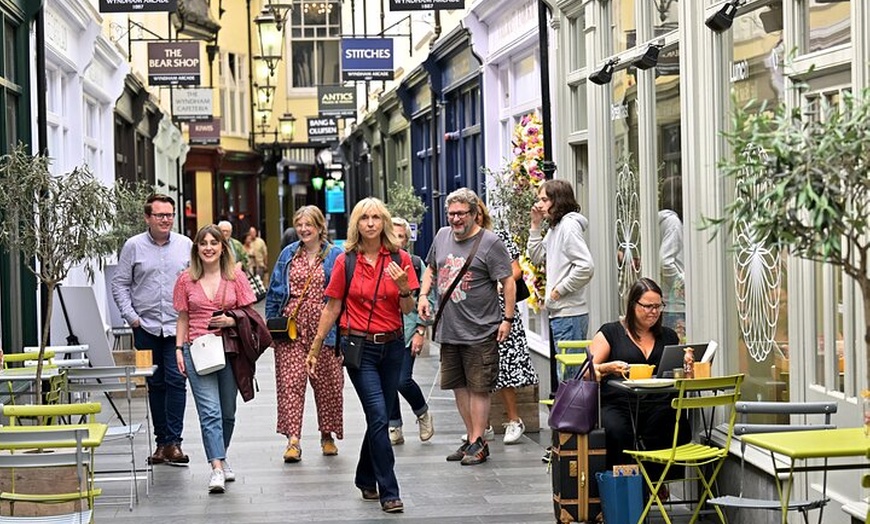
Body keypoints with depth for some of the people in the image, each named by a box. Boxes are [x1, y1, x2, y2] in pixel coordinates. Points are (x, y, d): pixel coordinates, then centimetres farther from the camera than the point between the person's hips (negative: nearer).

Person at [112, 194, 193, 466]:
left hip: (178, 326, -1)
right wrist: (130, 315, -3)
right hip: (146, 326, 1)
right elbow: (120, 283, 6)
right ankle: (161, 440, 16)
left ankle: (173, 441, -7)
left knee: (176, 380, -9)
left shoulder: (185, 245, 5)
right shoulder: (133, 246, 2)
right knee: (155, 383, 8)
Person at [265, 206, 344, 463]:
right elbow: (274, 291, 14)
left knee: (326, 383, 7)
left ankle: (327, 436, 23)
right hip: (291, 328, 1)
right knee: (290, 383, -7)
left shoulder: (334, 256, 2)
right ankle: (293, 440, -9)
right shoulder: (288, 254, 10)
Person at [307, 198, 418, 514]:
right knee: (379, 417, -12)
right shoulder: (346, 261, -2)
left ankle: (366, 479, 31)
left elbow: (407, 310, 3)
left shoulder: (399, 259, 2)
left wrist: (404, 287, -18)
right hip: (359, 346, -3)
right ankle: (389, 493, -8)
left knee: (380, 418, 11)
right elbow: (332, 308, 5)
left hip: (392, 346, 3)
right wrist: (314, 349, 6)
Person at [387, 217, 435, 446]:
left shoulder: (415, 264, 2)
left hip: (406, 330, -3)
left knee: (403, 380, -12)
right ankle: (394, 428, 17)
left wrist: (420, 331, -5)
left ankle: (423, 413, 15)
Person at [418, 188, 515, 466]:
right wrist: (423, 295, 9)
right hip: (448, 329, 7)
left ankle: (478, 443, 3)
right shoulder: (442, 236, 10)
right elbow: (431, 268, 25)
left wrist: (507, 319, -12)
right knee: (458, 386, 13)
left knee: (478, 388, -3)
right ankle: (471, 438, 23)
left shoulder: (490, 243, -9)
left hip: (480, 331, -7)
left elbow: (508, 282, -9)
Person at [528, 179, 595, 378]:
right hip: (559, 312, 10)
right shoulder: (554, 227, 16)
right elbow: (536, 257, 21)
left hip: (570, 314, -10)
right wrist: (535, 225, 13)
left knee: (569, 371, -8)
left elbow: (586, 267, -22)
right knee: (565, 370, 13)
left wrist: (558, 291, -15)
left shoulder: (569, 225, -13)